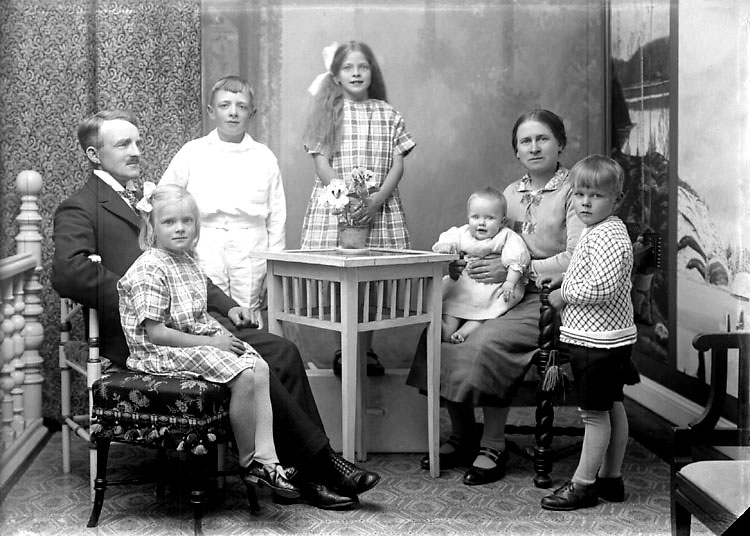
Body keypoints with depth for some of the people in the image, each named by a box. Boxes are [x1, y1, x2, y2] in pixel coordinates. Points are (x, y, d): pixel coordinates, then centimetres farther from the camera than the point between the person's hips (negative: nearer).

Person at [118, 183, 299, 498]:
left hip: (202, 340, 9)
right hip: (164, 353, -9)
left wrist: (221, 332, 2)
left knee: (260, 368, -11)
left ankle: (265, 457, -16)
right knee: (243, 377, -23)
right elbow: (156, 333, -20)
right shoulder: (149, 269, -15)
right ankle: (247, 462, -5)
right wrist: (210, 342, -18)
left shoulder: (188, 262, 14)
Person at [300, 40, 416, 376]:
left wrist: (375, 201, -12)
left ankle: (367, 349, 16)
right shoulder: (327, 112, 5)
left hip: (379, 208, 2)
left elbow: (397, 165, 4)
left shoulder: (387, 114, 9)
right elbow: (322, 165, -1)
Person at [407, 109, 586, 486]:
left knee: (487, 341, -30)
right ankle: (462, 438, -1)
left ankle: (492, 447, -13)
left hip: (549, 299, -6)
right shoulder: (510, 193, 16)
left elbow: (576, 259, -14)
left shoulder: (572, 192, -5)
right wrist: (460, 266, -2)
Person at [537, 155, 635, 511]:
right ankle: (611, 478, 27)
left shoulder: (606, 236, -21)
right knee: (612, 407, 17)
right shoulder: (601, 231, 12)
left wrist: (565, 295, -16)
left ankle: (583, 485, 8)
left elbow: (603, 288, -29)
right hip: (610, 336, 11)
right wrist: (564, 278, 12)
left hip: (598, 339, -11)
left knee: (594, 412, -1)